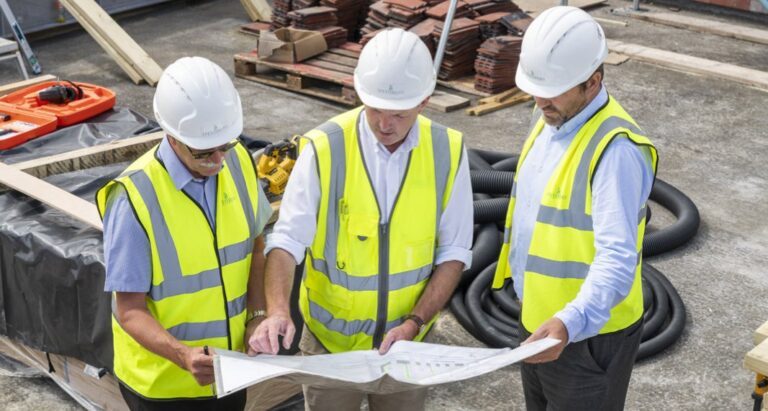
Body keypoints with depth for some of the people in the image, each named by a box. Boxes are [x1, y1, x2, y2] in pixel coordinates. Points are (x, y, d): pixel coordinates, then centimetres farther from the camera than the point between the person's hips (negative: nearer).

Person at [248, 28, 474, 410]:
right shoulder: (325, 148, -18)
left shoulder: (448, 151, -10)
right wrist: (277, 310, -33)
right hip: (331, 336, -1)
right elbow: (288, 239, -17)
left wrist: (415, 322, -15)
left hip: (407, 337, 2)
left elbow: (453, 251, -5)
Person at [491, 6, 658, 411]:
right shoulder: (550, 117, 2)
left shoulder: (616, 149, -26)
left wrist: (571, 323, -47)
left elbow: (618, 257, -33)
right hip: (538, 319, 9)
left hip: (587, 333, -8)